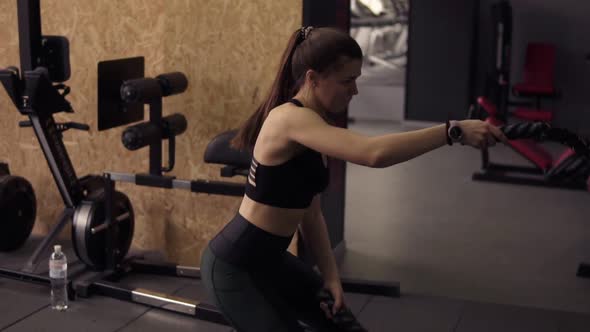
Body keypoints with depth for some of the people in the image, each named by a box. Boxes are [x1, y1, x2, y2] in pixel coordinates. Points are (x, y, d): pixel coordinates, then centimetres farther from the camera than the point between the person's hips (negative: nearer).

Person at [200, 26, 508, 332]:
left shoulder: (312, 124, 5)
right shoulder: (291, 118, -25)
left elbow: (310, 213, 10)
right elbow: (374, 154, -40)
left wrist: (330, 275, 3)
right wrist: (454, 130, -37)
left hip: (270, 259, 10)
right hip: (233, 265, -10)